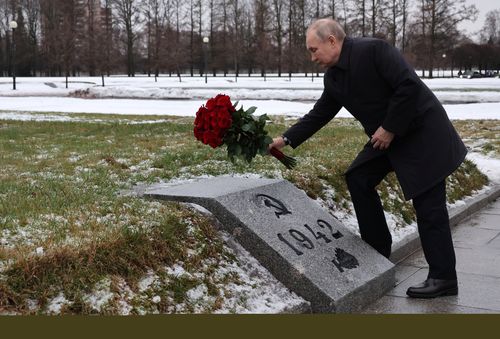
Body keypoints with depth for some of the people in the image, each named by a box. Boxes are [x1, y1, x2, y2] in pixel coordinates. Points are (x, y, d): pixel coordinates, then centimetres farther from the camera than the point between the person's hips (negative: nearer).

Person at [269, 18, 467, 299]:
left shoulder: (373, 50, -21)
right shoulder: (333, 77, 4)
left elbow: (409, 85, -27)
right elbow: (319, 114, 12)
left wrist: (389, 128, -20)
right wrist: (287, 139, 7)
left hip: (422, 130, -9)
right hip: (386, 135, 9)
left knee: (429, 204, -6)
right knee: (358, 178, 6)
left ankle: (443, 278, 3)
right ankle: (377, 251, 18)